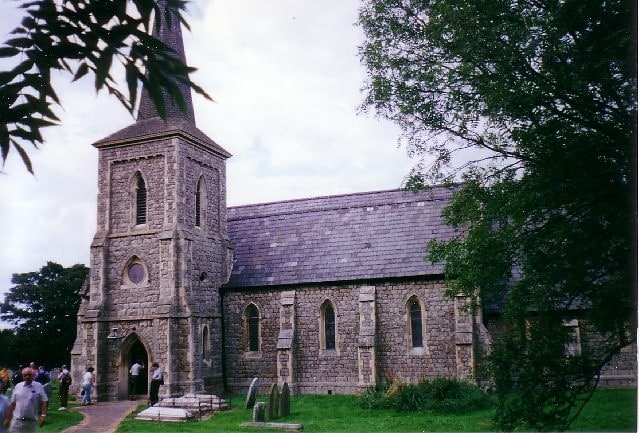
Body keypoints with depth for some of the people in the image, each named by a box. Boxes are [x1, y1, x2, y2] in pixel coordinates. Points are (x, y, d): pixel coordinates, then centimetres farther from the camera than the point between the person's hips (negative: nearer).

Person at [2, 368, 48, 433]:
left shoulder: (39, 386, -3)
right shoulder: (18, 386, 4)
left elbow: (43, 402, -4)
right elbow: (12, 404, 8)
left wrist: (43, 415, -14)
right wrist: (7, 418, 8)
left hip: (32, 421, -2)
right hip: (17, 420, 2)